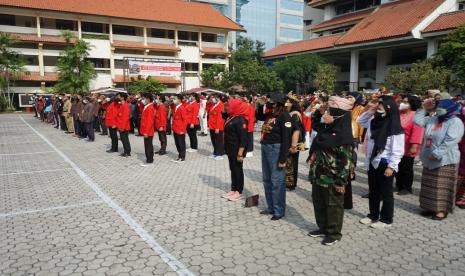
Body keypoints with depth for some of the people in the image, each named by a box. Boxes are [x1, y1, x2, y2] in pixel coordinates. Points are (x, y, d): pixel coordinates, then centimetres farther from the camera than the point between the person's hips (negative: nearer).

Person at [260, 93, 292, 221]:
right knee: (267, 180, 16)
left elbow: (286, 139, -19)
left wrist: (282, 159, -21)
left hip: (276, 149, -9)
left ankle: (279, 210, 10)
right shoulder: (271, 114, 11)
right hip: (265, 148, 10)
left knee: (277, 181, -2)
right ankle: (271, 207, 29)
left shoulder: (284, 116, -14)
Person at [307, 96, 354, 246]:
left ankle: (334, 233, 25)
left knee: (333, 205, 8)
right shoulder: (326, 128, 4)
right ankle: (323, 228, 37)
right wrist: (319, 112, 7)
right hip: (319, 174, 8)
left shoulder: (344, 135, -20)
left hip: (332, 178, -8)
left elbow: (346, 160, -20)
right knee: (318, 203, 19)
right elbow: (314, 124, 26)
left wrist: (341, 181, -19)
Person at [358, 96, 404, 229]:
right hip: (373, 162, 8)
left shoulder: (395, 129, -17)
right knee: (373, 191, 17)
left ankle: (386, 219, 18)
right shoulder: (374, 122, 5)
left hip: (385, 164, -8)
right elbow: (360, 121, 20)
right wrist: (369, 111, 5)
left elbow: (397, 150, -18)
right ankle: (373, 215, 31)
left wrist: (391, 166, -20)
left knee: (386, 193, 5)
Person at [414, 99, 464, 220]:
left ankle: (441, 210, 8)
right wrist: (424, 108, 3)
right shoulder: (433, 119, 11)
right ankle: (430, 207, 24)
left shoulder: (455, 122, -13)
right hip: (430, 160, 8)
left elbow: (450, 141, -22)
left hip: (444, 160, -8)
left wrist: (436, 153, -23)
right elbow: (417, 120, 12)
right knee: (430, 186, 13)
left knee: (442, 187, -1)